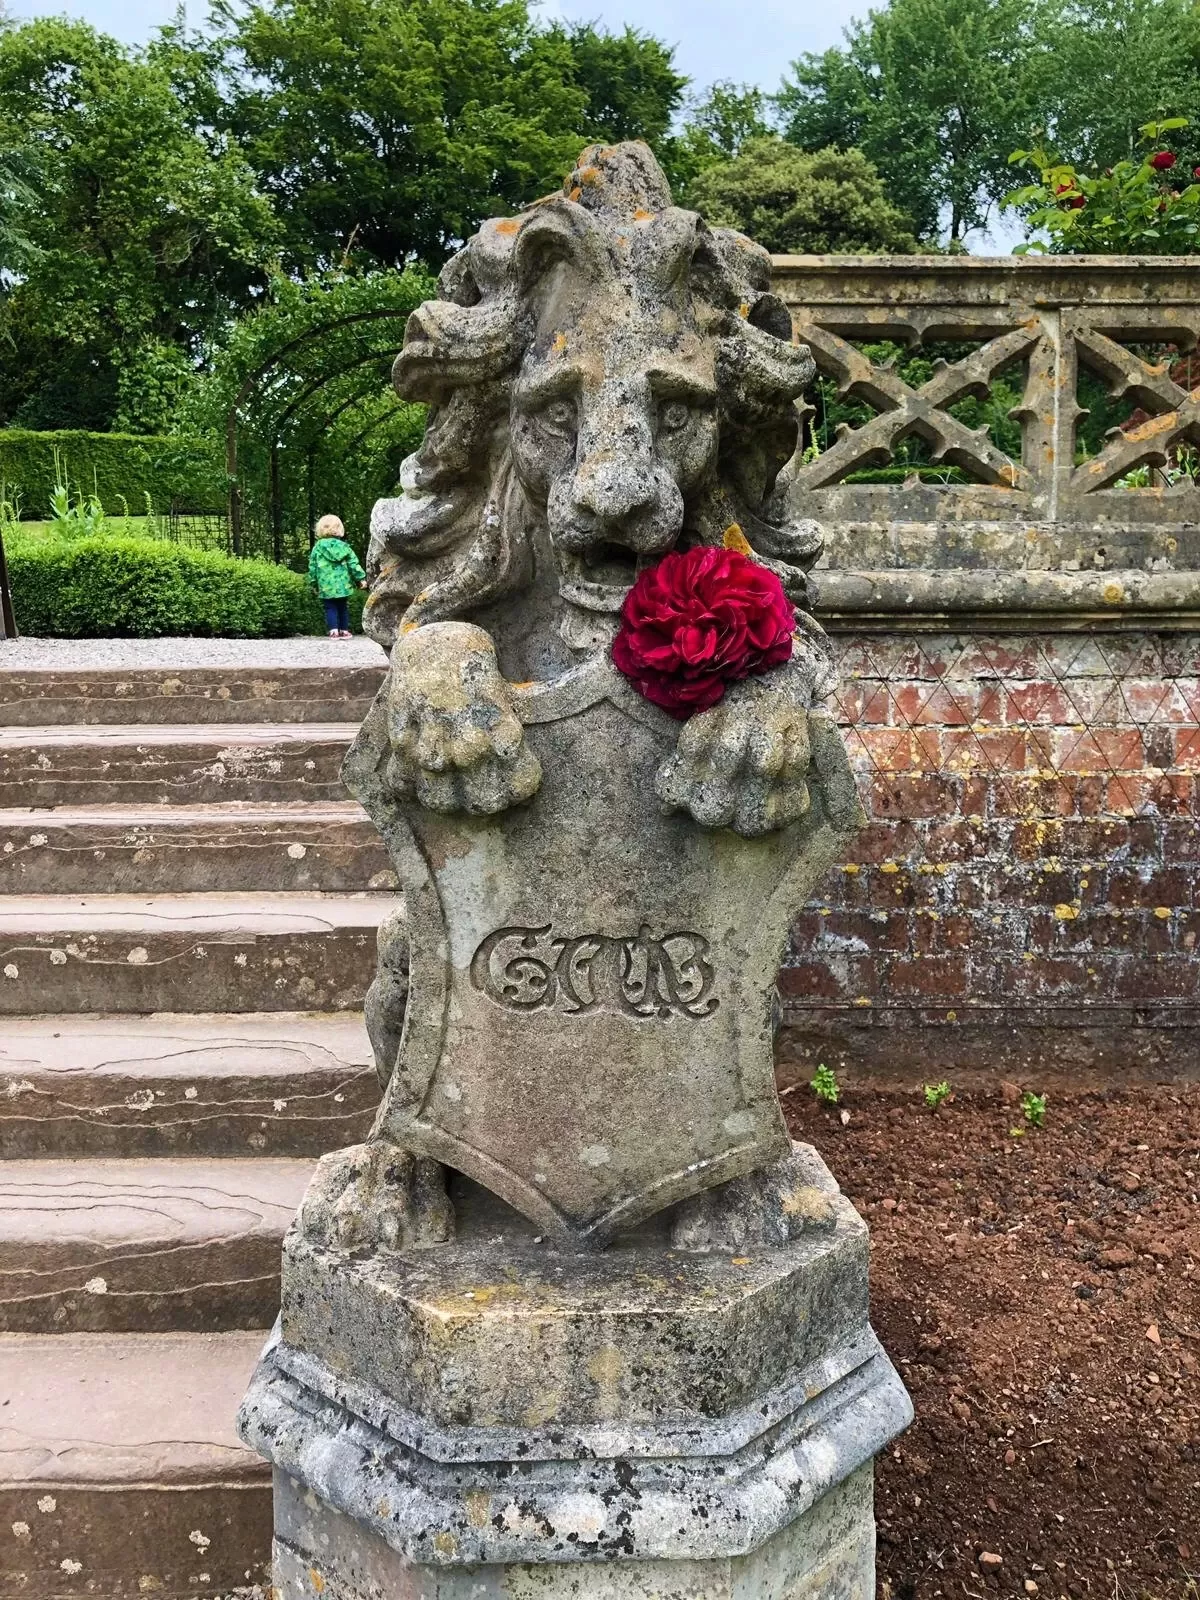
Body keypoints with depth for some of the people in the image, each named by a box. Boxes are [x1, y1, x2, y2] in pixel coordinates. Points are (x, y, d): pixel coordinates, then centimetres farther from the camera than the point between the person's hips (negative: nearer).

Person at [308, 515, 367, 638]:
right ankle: (344, 631, 15)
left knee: (330, 608, 3)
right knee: (343, 608, 13)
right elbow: (354, 564, 1)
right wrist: (361, 578, 7)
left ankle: (333, 631, -9)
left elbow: (313, 567, 1)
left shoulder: (318, 547, -2)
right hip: (343, 585, 2)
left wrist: (314, 583, 11)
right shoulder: (344, 546, 2)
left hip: (326, 586, -2)